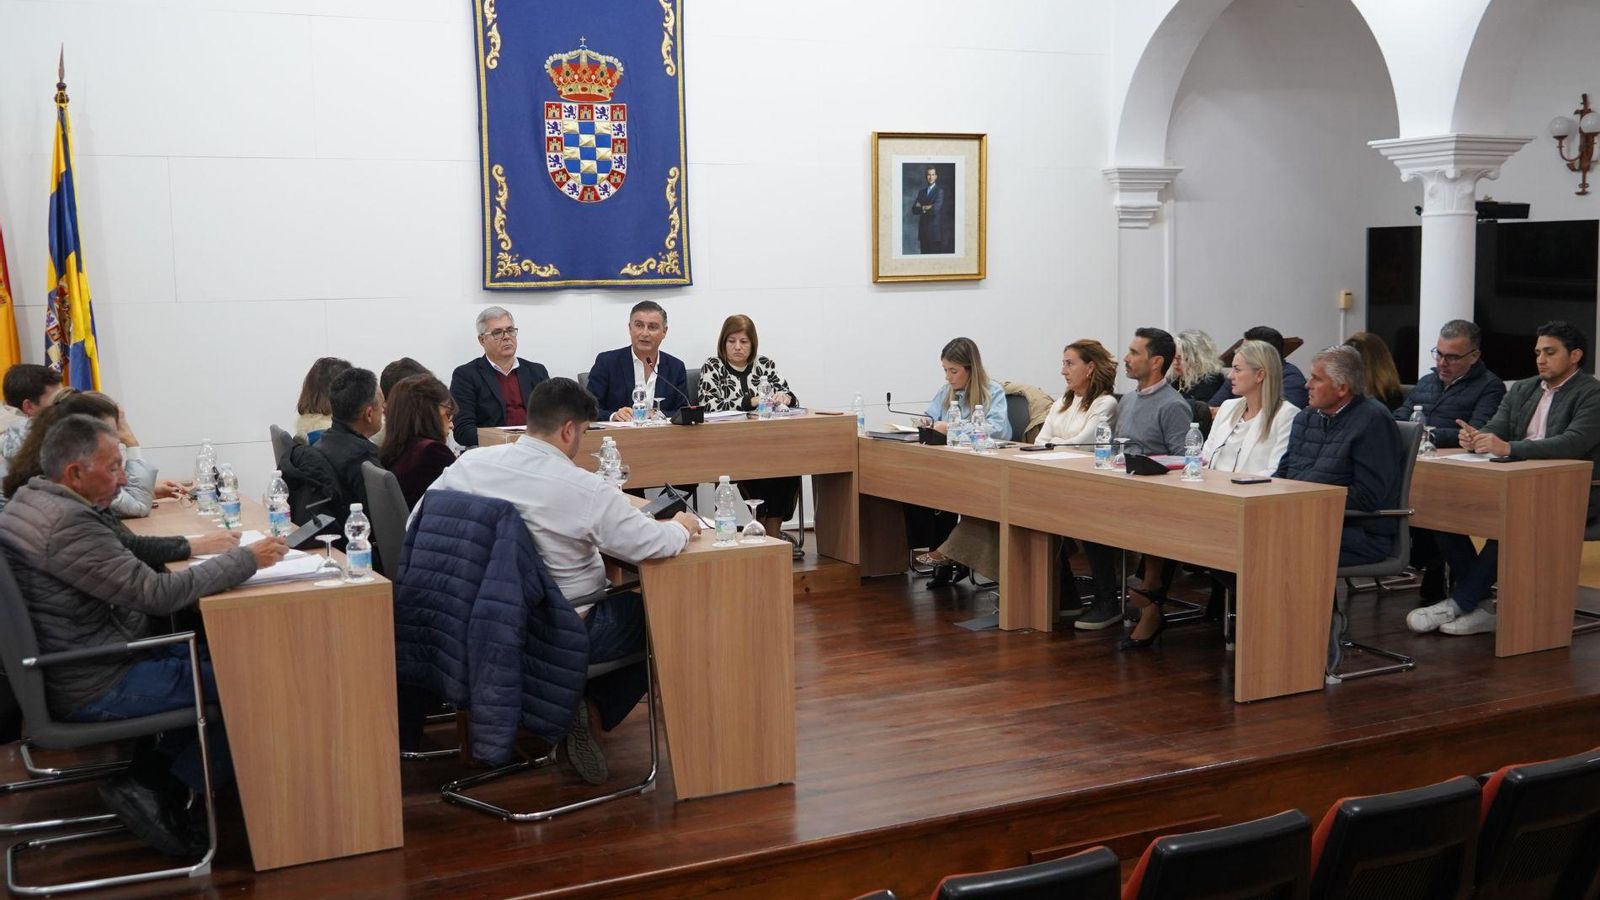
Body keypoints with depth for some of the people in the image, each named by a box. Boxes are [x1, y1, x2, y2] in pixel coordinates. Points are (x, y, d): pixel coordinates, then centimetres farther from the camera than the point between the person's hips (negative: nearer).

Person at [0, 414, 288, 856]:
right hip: (94, 690, -10)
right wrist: (246, 559, -22)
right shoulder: (68, 523, -26)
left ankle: (152, 769, 14)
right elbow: (158, 594, -29)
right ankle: (164, 792, 3)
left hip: (66, 666, 10)